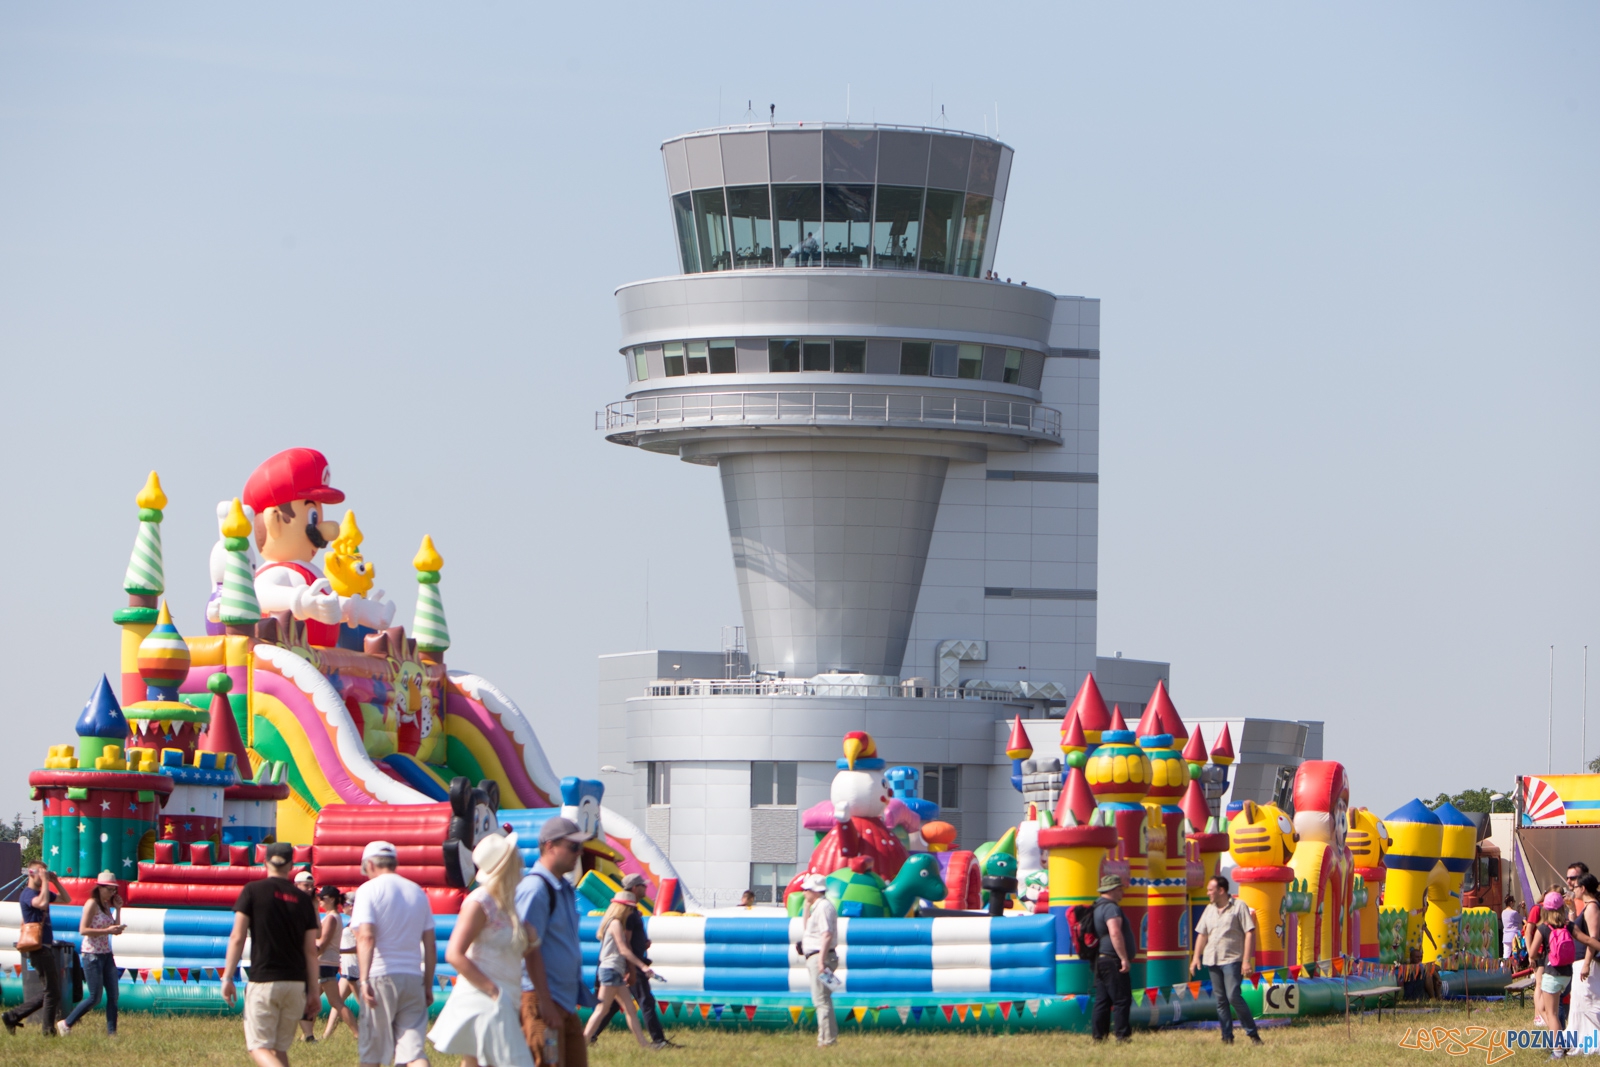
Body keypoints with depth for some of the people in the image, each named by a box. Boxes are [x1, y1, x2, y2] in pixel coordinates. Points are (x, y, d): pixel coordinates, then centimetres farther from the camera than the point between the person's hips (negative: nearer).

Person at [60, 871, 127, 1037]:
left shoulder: (107, 906, 12)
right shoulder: (92, 904, -11)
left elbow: (115, 930, 13)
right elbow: (83, 930, -19)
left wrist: (118, 909, 6)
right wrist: (107, 930, -22)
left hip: (106, 954, 8)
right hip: (92, 954, -8)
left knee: (113, 995, 2)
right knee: (94, 998, -6)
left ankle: (112, 1032, 5)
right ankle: (65, 1024, 6)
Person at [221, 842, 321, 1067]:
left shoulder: (253, 891, -1)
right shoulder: (303, 899, 8)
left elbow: (237, 937, -6)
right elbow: (311, 950, 7)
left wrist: (228, 977, -2)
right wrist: (313, 991, 12)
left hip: (263, 981, -4)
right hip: (296, 984, 4)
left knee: (259, 1047, -3)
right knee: (280, 1047, 16)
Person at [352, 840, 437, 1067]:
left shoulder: (369, 890, -3)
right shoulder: (418, 892, 14)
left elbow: (366, 937, -16)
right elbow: (430, 945, 14)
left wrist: (364, 980, -21)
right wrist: (428, 986, 19)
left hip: (381, 976, -4)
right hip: (413, 978, 4)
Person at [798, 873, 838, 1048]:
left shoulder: (824, 906, -14)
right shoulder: (816, 907, 18)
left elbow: (827, 934, -23)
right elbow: (806, 927, 31)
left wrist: (821, 960, -28)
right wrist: (807, 906, 21)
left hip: (820, 957, -11)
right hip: (814, 958, 11)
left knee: (821, 1000, -12)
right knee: (822, 1000, 14)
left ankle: (828, 1040, -13)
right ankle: (826, 1038, 18)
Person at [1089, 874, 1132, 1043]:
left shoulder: (1098, 907, 18)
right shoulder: (1111, 908, -14)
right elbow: (1115, 934, -26)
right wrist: (1124, 958, -24)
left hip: (1100, 960, 10)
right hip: (1113, 961, -10)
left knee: (1102, 1001, 10)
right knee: (1122, 1000, -6)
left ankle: (1097, 1035, 8)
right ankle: (1123, 1035, -7)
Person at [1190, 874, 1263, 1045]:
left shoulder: (1239, 906, -3)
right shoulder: (1209, 909, 15)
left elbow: (1250, 933, -7)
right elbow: (1202, 934, 20)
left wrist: (1246, 961, -13)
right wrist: (1196, 957, 9)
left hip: (1232, 959, -6)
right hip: (1213, 960, 6)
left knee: (1233, 996, -16)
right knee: (1220, 1000, 5)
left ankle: (1253, 1033, -6)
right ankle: (1227, 1037, 9)